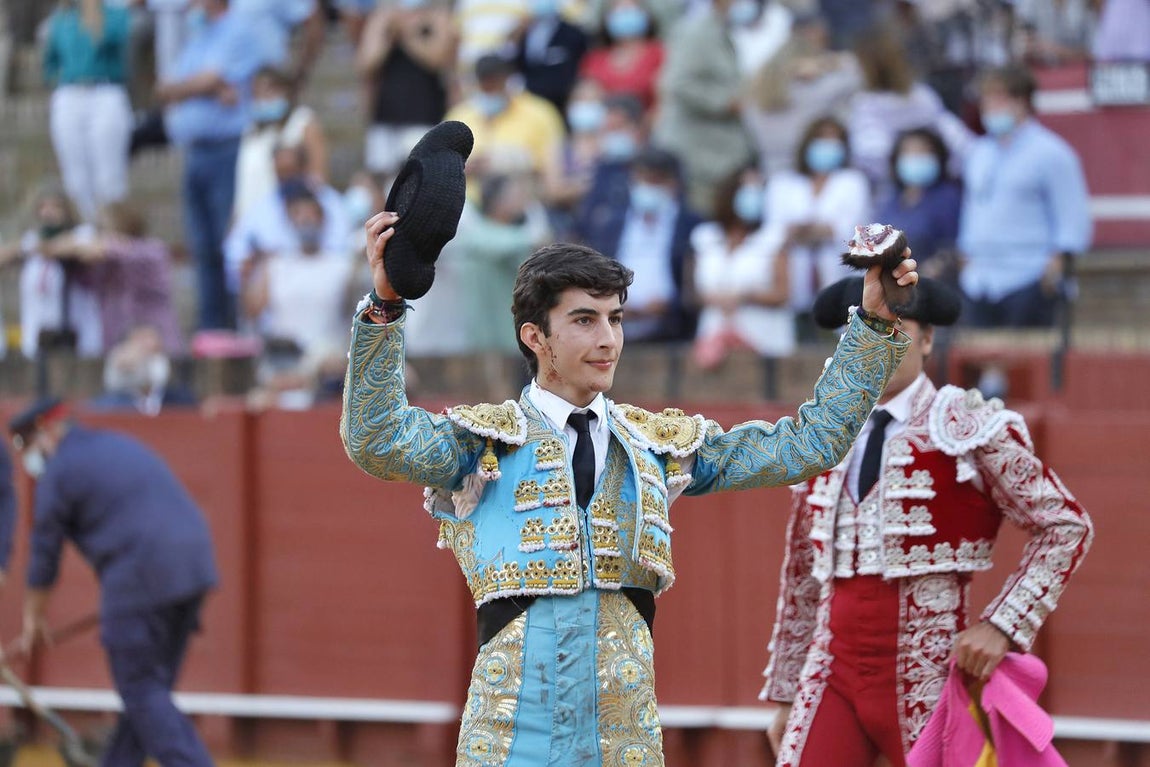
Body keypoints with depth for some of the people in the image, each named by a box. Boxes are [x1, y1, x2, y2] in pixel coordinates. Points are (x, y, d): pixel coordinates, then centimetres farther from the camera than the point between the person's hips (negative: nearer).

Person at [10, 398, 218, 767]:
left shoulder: (59, 472, -1)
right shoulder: (121, 445, 23)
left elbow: (44, 552, 5)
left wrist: (33, 618, 18)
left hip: (139, 580, -8)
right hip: (194, 566, 8)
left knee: (142, 692, -2)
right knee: (150, 688, 15)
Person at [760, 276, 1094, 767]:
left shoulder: (966, 429, -3)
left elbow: (1065, 526, -3)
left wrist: (1003, 626, -13)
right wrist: (786, 695, 21)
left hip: (925, 678, -4)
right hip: (832, 677, 5)